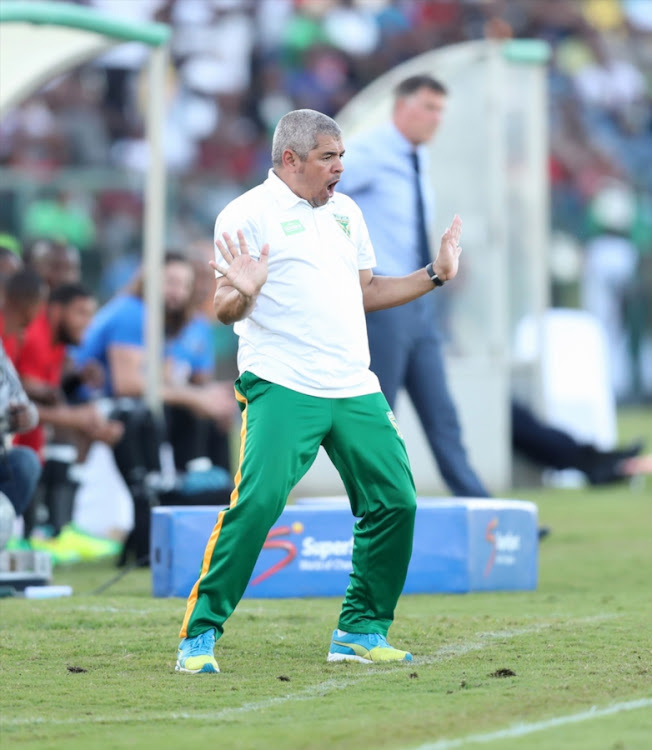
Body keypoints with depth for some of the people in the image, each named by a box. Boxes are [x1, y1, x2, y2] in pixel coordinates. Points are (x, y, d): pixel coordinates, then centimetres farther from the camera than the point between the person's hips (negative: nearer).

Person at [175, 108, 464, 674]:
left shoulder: (345, 212, 19)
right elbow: (224, 309, -7)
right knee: (257, 501, -20)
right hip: (281, 389, -7)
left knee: (396, 501, 1)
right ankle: (200, 635, -11)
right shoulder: (248, 215, -3)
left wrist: (435, 274, 21)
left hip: (356, 391, 7)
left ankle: (361, 632, 16)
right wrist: (244, 292, -28)